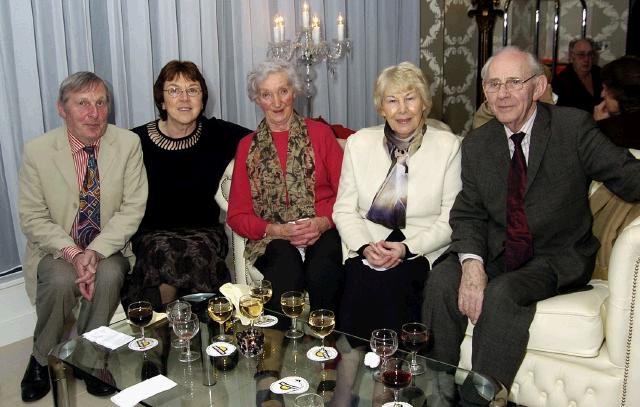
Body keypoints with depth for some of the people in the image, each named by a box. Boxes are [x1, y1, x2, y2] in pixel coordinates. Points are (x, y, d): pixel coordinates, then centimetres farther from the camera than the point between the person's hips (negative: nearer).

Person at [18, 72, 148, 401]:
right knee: (60, 281, -30)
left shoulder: (128, 143, -8)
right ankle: (42, 359, 0)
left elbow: (133, 208, -9)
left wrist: (96, 251, -21)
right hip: (56, 249, 0)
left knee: (109, 275, -31)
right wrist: (72, 253, -21)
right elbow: (33, 218, -5)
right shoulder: (36, 151, -8)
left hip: (108, 248, 0)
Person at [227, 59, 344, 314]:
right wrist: (278, 230, -8)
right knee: (287, 274, -34)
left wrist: (323, 223, -13)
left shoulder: (319, 133, 12)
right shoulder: (247, 147, 15)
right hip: (272, 240, 0)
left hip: (323, 233, 0)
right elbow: (237, 215, 10)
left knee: (323, 273, -34)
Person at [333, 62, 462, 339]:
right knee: (360, 283, -28)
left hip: (422, 252, -2)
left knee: (390, 284, -30)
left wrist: (408, 248, -13)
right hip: (367, 250, 2)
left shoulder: (448, 146, 4)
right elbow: (344, 209, 8)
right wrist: (365, 247, -10)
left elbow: (451, 219, 0)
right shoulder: (359, 143, 10)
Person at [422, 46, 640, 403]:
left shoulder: (574, 127, -6)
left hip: (559, 257, -3)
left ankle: (480, 399, -14)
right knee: (442, 282, -23)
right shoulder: (477, 145, 5)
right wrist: (472, 264, -19)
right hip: (497, 253, 4)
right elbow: (468, 214, 1)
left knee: (502, 294, -31)